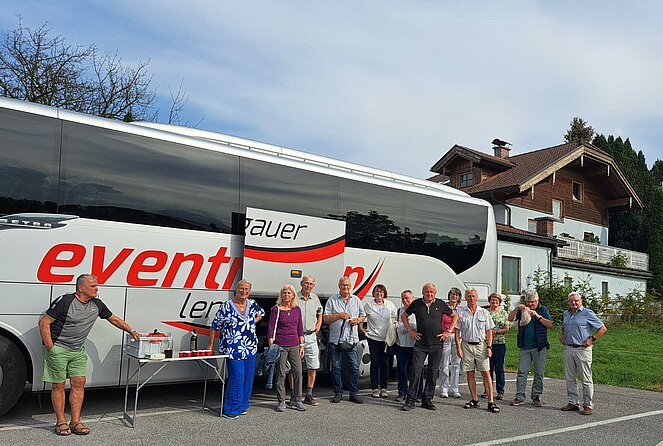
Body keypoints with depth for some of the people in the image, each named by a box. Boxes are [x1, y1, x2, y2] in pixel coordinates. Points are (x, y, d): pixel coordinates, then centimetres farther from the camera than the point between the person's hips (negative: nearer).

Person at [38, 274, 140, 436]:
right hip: (58, 349, -6)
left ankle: (75, 422, 7)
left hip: (78, 351, 6)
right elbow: (44, 322, -12)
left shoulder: (97, 304, 5)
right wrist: (50, 348, -15)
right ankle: (61, 422, 11)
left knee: (79, 383, 1)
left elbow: (114, 319, 17)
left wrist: (132, 331, 14)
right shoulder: (65, 301, -14)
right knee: (58, 385, 1)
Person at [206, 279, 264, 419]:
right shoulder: (226, 306, -7)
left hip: (251, 349, 6)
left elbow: (261, 313, 29)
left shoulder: (252, 304, 7)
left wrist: (252, 322, 11)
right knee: (237, 378, -10)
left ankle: (242, 406, 23)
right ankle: (231, 410, -1)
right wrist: (210, 345, -1)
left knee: (248, 378, 9)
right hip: (233, 349, -5)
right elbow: (214, 326, -1)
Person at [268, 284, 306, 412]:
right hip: (280, 346, -4)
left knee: (298, 372, 1)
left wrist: (301, 345, 13)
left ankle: (296, 400, 12)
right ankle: (281, 402, 12)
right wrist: (271, 346, -10)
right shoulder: (276, 309, -3)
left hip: (294, 345, 4)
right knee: (281, 374, 1)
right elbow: (271, 329, -4)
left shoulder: (297, 310, 10)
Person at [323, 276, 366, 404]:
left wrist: (357, 320, -2)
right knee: (336, 368, 4)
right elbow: (325, 318, -1)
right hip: (335, 339, -1)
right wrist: (339, 315, -12)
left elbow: (363, 315, 19)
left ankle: (354, 393, 10)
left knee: (354, 367, 0)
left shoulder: (356, 300, 12)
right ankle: (338, 393, 15)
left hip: (352, 339, 1)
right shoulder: (332, 300, 3)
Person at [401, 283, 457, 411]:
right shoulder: (416, 304, 2)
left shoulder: (441, 304, 2)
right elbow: (404, 316, 15)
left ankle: (427, 399, 16)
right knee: (416, 371, -6)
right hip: (420, 343, -1)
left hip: (437, 344, 1)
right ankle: (410, 400, 0)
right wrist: (410, 331, 7)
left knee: (433, 372, 6)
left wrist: (449, 331, 6)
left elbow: (455, 316, 14)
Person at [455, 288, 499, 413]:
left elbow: (489, 331, 6)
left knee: (486, 373, -5)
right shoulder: (461, 313, 5)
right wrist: (458, 347, -4)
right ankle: (474, 400, 15)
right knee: (470, 374, 5)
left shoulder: (484, 312, 6)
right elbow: (457, 331, 4)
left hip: (481, 345, -1)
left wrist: (489, 347, -4)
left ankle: (491, 402, -3)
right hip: (466, 345, 1)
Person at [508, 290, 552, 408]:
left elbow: (550, 324, -6)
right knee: (522, 372, 0)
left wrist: (538, 316, -18)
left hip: (540, 347, -2)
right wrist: (516, 309, -13)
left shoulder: (543, 310, 5)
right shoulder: (523, 310, 10)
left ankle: (536, 396, 14)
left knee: (539, 373, 4)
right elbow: (510, 319, 1)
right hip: (524, 347, 2)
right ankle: (519, 397, 3)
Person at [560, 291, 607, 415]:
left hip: (582, 350, -6)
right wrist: (562, 336, 14)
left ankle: (588, 405, 5)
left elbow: (603, 329, -2)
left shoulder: (587, 313, -4)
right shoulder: (565, 314, 14)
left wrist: (592, 339, -10)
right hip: (568, 349, 6)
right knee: (570, 378, 10)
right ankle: (572, 403, 18)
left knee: (586, 379, -1)